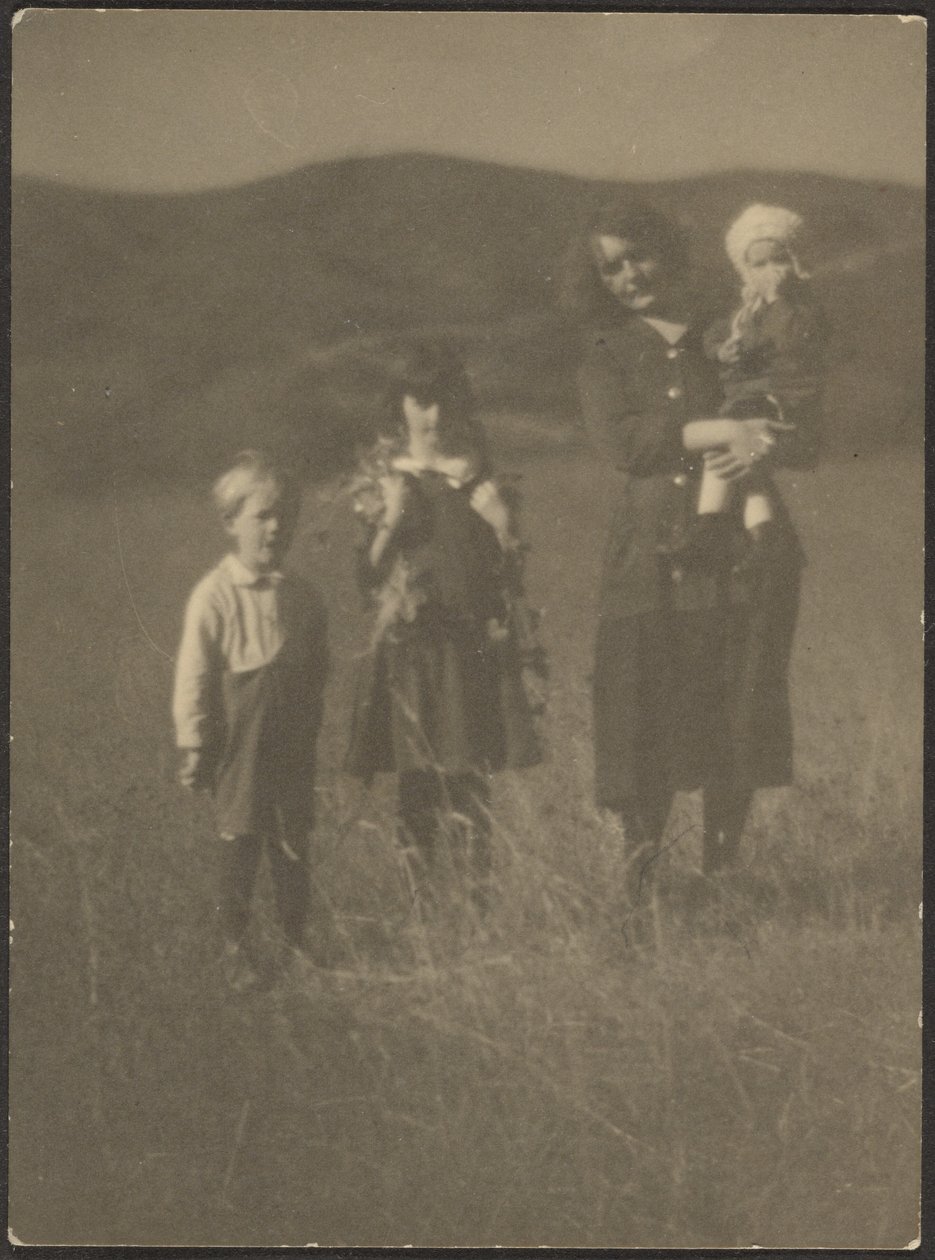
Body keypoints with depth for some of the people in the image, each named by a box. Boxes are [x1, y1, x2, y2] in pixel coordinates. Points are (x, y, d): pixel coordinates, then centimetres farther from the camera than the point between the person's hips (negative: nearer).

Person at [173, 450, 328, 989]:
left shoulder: (303, 597, 2)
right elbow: (193, 676, -8)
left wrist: (311, 722, 9)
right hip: (240, 739, -3)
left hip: (293, 740, 4)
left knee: (294, 842, 9)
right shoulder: (215, 595, -11)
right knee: (240, 844, 4)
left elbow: (319, 667, 12)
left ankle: (298, 935, 24)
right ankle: (236, 944, 18)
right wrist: (193, 744, -7)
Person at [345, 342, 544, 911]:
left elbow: (510, 572, 11)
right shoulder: (382, 475, 5)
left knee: (470, 781, -4)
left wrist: (502, 525, -7)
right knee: (417, 781, 0)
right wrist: (389, 521, -13)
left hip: (473, 644, 1)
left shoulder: (480, 475, 8)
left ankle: (481, 896, 0)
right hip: (408, 647, -1)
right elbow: (368, 574, 2)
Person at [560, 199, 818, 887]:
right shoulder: (605, 352, 11)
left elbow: (805, 436, 7)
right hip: (652, 558, 0)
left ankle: (721, 873, 9)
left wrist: (764, 447, -15)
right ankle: (638, 879, 2)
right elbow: (622, 442, -7)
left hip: (745, 550, 1)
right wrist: (726, 430, -14)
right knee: (642, 721, -5)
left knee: (739, 718, -1)